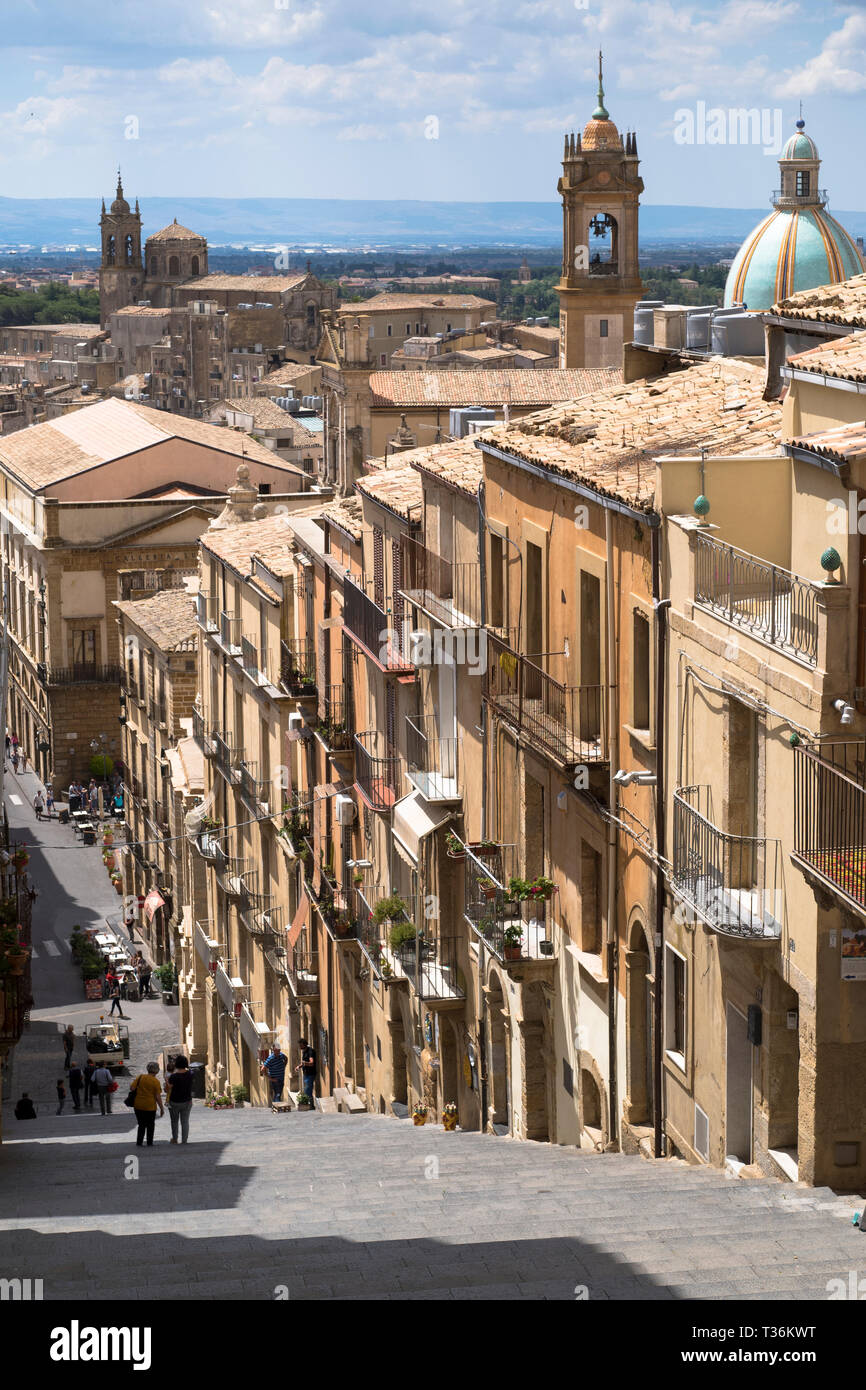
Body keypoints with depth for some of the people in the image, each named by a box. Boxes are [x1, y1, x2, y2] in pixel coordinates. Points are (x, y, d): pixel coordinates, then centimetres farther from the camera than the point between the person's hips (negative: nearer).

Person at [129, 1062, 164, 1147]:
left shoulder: (140, 1077, -1)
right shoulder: (156, 1081, -10)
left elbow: (132, 1088, -7)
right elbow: (158, 1097, -11)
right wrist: (162, 1108, -2)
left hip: (138, 1106, 3)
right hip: (150, 1106, -3)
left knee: (141, 1125, 15)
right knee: (150, 1126, 13)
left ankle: (139, 1143, 11)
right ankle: (149, 1143, 16)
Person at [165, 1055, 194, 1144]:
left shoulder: (174, 1076, -21)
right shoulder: (189, 1074, -8)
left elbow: (168, 1090, -14)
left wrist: (167, 1081, 2)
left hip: (175, 1102, -3)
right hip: (187, 1102, 3)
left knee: (174, 1121, 16)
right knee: (185, 1121, 8)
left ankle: (175, 1140, 28)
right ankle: (184, 1140, 7)